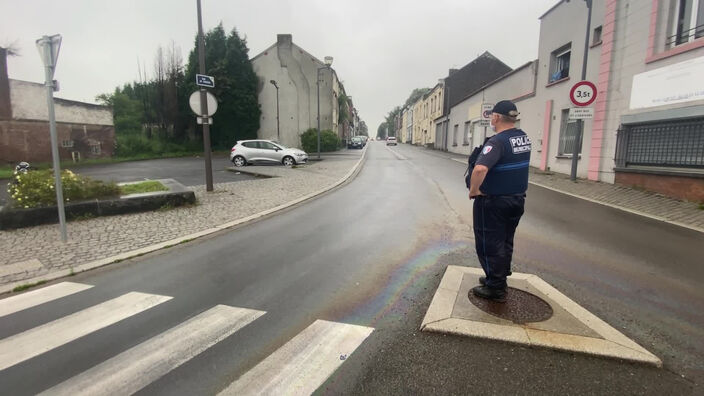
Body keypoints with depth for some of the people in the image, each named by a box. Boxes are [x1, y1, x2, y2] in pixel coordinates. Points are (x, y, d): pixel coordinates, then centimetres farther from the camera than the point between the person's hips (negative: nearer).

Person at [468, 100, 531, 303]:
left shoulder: (497, 141, -22)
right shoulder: (524, 137, 5)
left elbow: (480, 169, -37)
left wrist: (473, 190, -23)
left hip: (493, 202, -8)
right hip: (517, 199, 8)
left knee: (490, 244, 4)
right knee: (505, 243, 19)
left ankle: (495, 288, 12)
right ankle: (498, 279, 34)